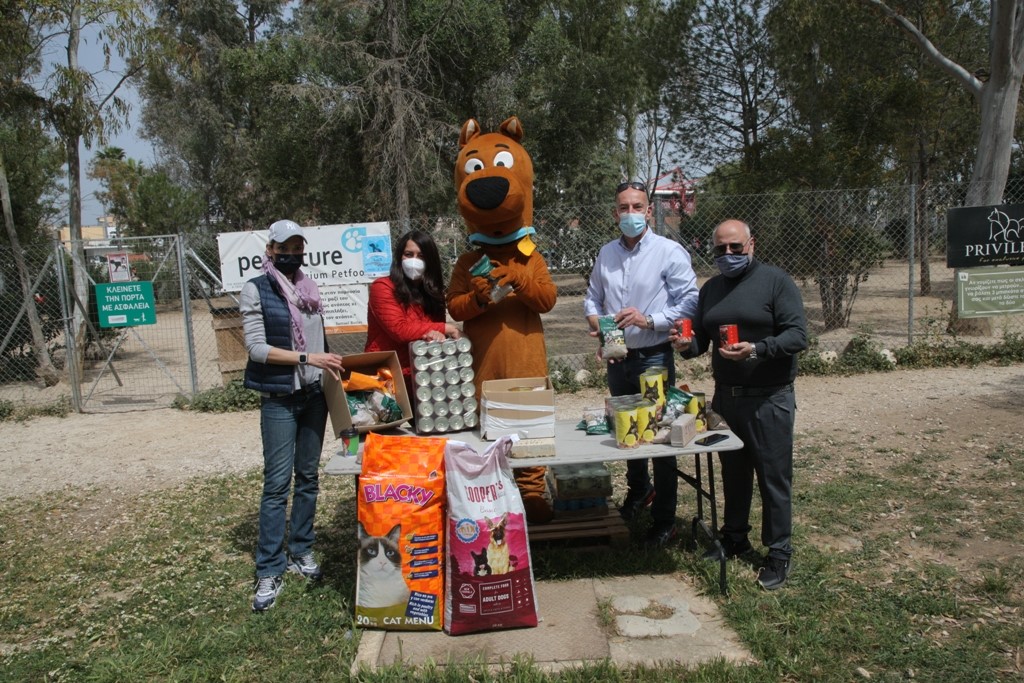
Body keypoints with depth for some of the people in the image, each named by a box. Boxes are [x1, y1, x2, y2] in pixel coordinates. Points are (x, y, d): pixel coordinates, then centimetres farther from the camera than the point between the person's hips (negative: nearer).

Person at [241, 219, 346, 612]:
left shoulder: (310, 289, 11)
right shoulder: (255, 290, -5)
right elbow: (256, 347, -12)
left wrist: (331, 364, 3)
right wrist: (307, 358, -18)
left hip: (314, 395, 5)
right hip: (279, 399, -5)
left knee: (308, 476, 10)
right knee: (277, 482, -5)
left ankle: (302, 552, 23)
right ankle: (269, 572, 3)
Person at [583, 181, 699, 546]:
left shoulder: (670, 252, -10)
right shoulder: (606, 253, 7)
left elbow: (689, 303, -13)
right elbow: (592, 298, 15)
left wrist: (648, 320, -23)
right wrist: (595, 321, -5)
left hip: (654, 357, -5)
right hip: (616, 357, 5)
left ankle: (664, 520, 16)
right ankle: (638, 489, 45)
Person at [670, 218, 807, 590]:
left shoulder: (775, 281, -7)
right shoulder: (711, 289, 11)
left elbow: (798, 335, -15)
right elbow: (700, 340, 16)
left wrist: (756, 350, -30)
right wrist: (687, 345, -7)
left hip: (768, 399, -6)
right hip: (726, 396, 6)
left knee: (774, 477, 2)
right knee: (733, 472, 17)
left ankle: (778, 553, 14)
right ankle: (734, 537, 33)